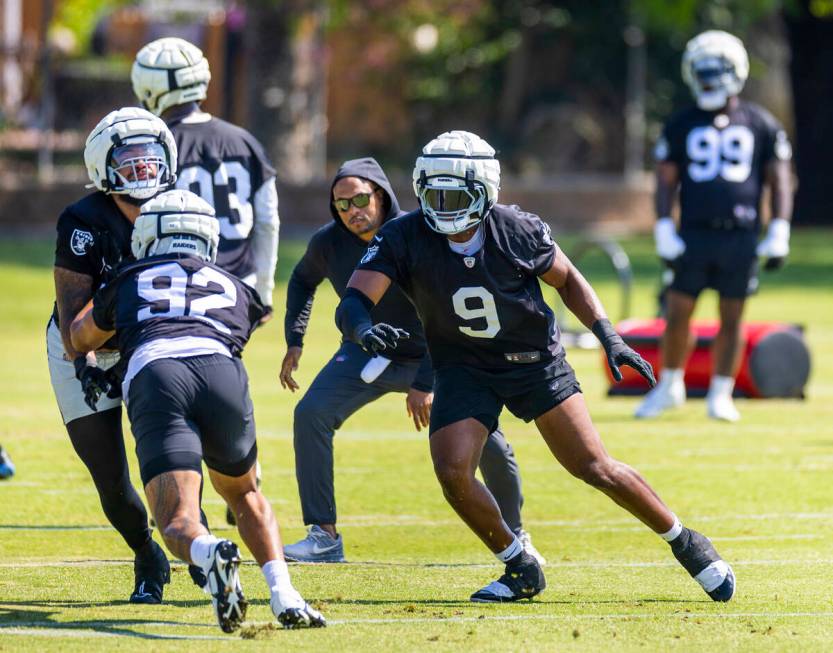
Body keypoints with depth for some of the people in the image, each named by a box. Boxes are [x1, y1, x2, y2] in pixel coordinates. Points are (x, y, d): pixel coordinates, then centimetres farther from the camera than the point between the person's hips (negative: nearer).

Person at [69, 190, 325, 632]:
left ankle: (211, 555, -41)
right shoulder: (235, 289, 35)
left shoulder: (129, 282, 32)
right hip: (221, 371, 2)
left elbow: (82, 338, 51)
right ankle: (284, 595, 3)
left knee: (178, 524, -4)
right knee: (245, 496, 27)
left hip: (152, 374, -2)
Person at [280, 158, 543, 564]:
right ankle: (323, 537, -15)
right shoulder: (329, 243, -12)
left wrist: (425, 384, -27)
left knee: (488, 445, -10)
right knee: (311, 414, -22)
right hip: (367, 353, 3)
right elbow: (303, 280, 13)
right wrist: (294, 341, 3)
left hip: (429, 358, -3)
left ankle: (514, 536, 19)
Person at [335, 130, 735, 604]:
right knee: (453, 471, -17)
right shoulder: (404, 239, -19)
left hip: (534, 359, -1)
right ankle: (521, 570, 5)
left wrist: (609, 337, -11)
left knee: (595, 468, -4)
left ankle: (685, 543, 15)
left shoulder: (518, 232, -19)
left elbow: (568, 280, 0)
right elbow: (353, 302, -26)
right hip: (464, 366, 2)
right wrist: (365, 331, -50)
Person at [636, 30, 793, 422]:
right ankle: (669, 387, 17)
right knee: (677, 316, 0)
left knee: (731, 318, 3)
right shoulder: (681, 126, 7)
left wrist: (778, 234, -2)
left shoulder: (761, 125, 5)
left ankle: (720, 394, 13)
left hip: (740, 238, 0)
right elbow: (665, 182, 7)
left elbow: (779, 181, 7)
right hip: (693, 235, 0)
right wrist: (664, 233, -3)